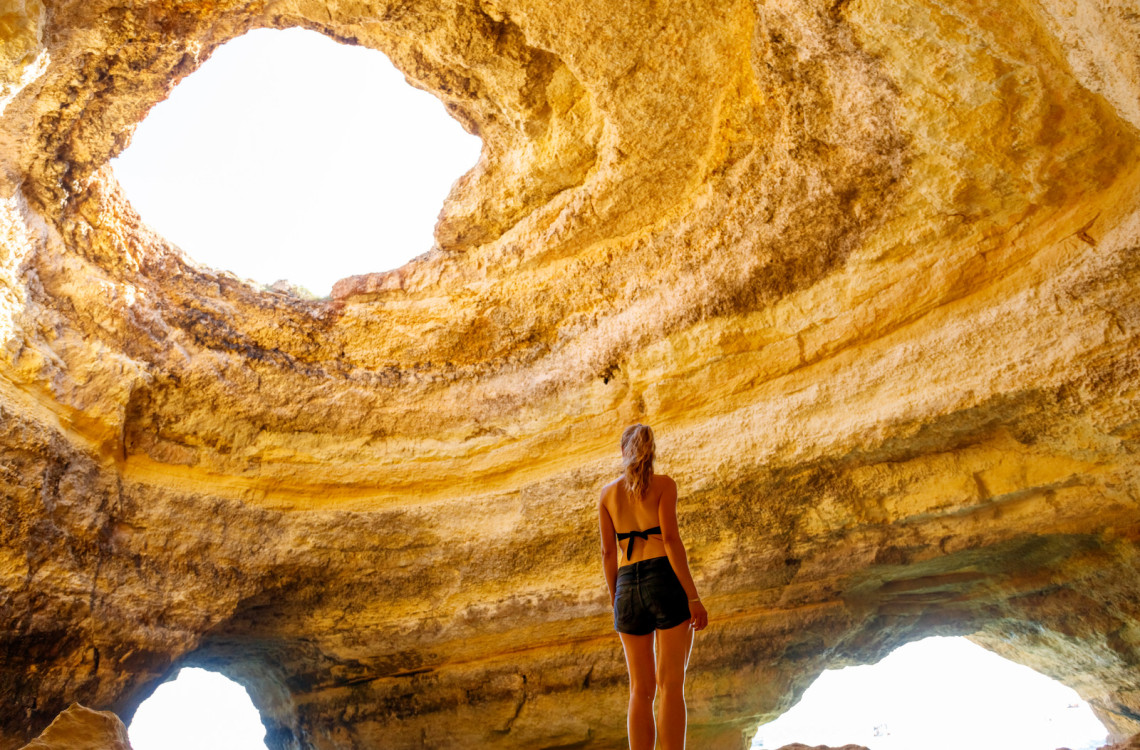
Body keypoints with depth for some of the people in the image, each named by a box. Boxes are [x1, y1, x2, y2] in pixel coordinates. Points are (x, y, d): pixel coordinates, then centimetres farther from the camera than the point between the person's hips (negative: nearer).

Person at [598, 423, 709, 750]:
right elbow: (671, 539, -10)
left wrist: (615, 602, 18)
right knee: (671, 686, -6)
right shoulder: (664, 484, 1)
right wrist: (693, 597, -11)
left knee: (641, 691, 6)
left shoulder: (607, 492, 12)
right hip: (667, 582, -3)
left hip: (629, 589, 3)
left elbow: (608, 552, 9)